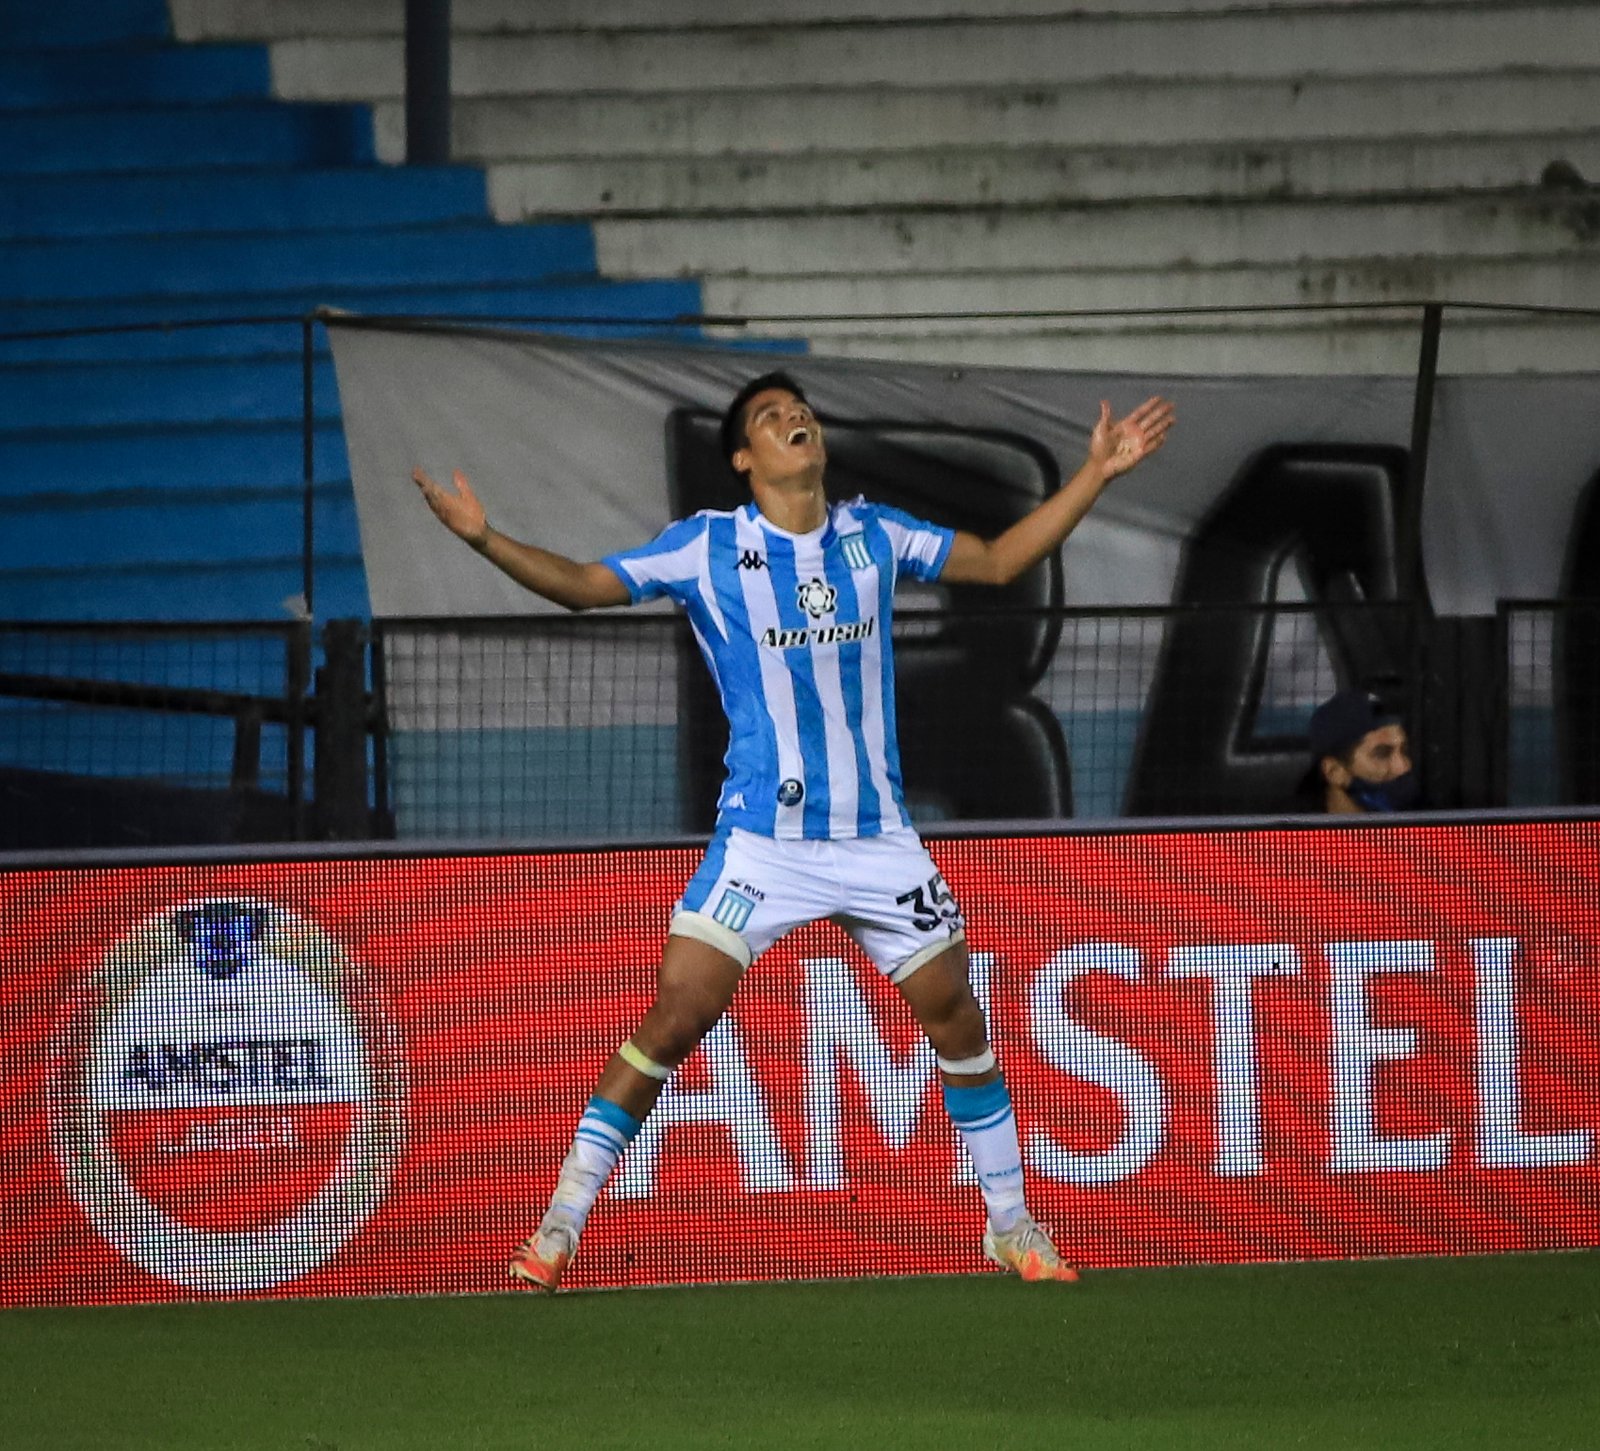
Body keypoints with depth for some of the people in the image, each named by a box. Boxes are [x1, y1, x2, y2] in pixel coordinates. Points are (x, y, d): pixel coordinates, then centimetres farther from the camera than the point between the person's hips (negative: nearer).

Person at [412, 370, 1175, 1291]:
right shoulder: (706, 547, -1)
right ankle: (560, 1227, -5)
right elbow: (583, 586, -3)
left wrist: (1098, 474, 13)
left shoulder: (873, 535, 8)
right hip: (762, 841, -3)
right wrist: (485, 539, -18)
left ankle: (1012, 1228, 22)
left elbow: (1000, 560, 18)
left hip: (879, 836, 3)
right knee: (675, 1018, -12)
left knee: (957, 1017, 6)